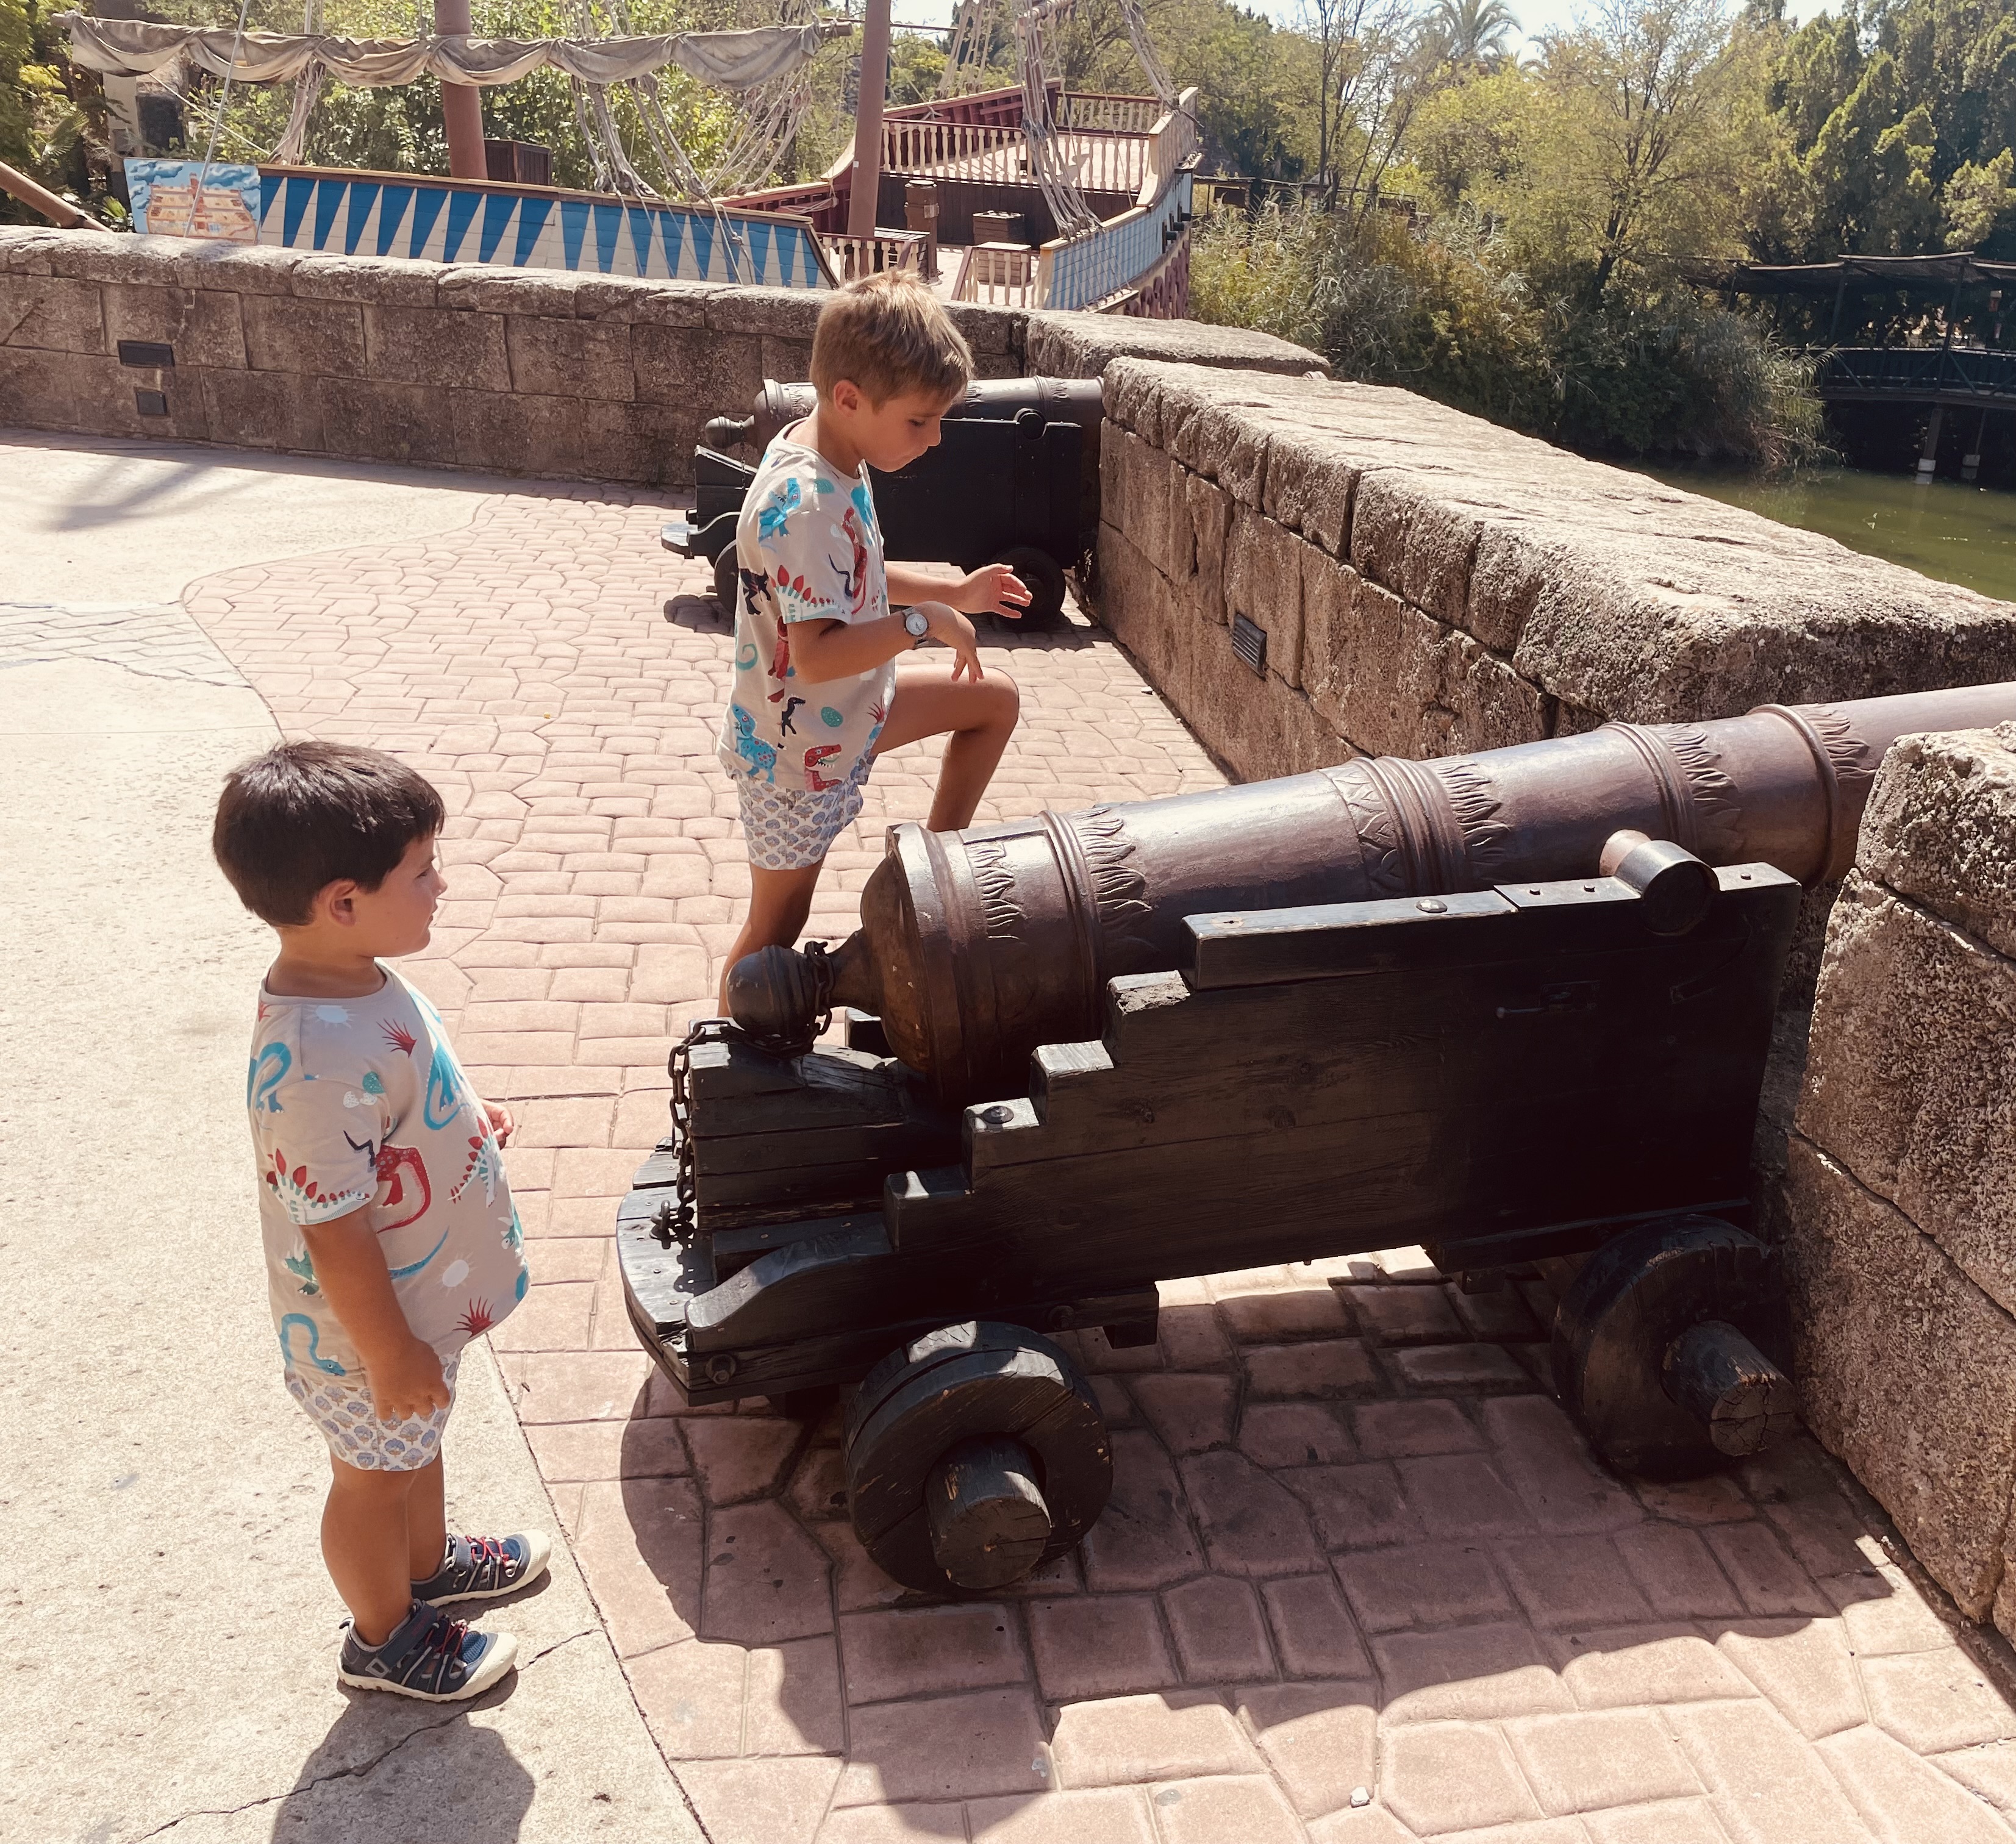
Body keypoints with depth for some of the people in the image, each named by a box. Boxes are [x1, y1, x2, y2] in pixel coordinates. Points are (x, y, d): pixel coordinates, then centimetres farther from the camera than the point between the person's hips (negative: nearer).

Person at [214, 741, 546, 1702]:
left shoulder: (349, 978, -10)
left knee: (420, 1444, 32)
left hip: (422, 1295, 8)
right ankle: (383, 1639, 46)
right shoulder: (317, 1066, -40)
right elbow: (337, 1237, -31)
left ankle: (429, 1563, 60)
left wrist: (458, 1117, 7)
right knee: (377, 1477, 19)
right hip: (371, 1331, -8)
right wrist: (392, 1360, -21)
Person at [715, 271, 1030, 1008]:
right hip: (797, 752, -9)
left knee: (996, 698, 16)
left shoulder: (826, 455, -1)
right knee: (778, 926, 8)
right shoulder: (806, 507, -32)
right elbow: (816, 654, -38)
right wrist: (923, 621, -30)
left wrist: (952, 593, 6)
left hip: (850, 712, 9)